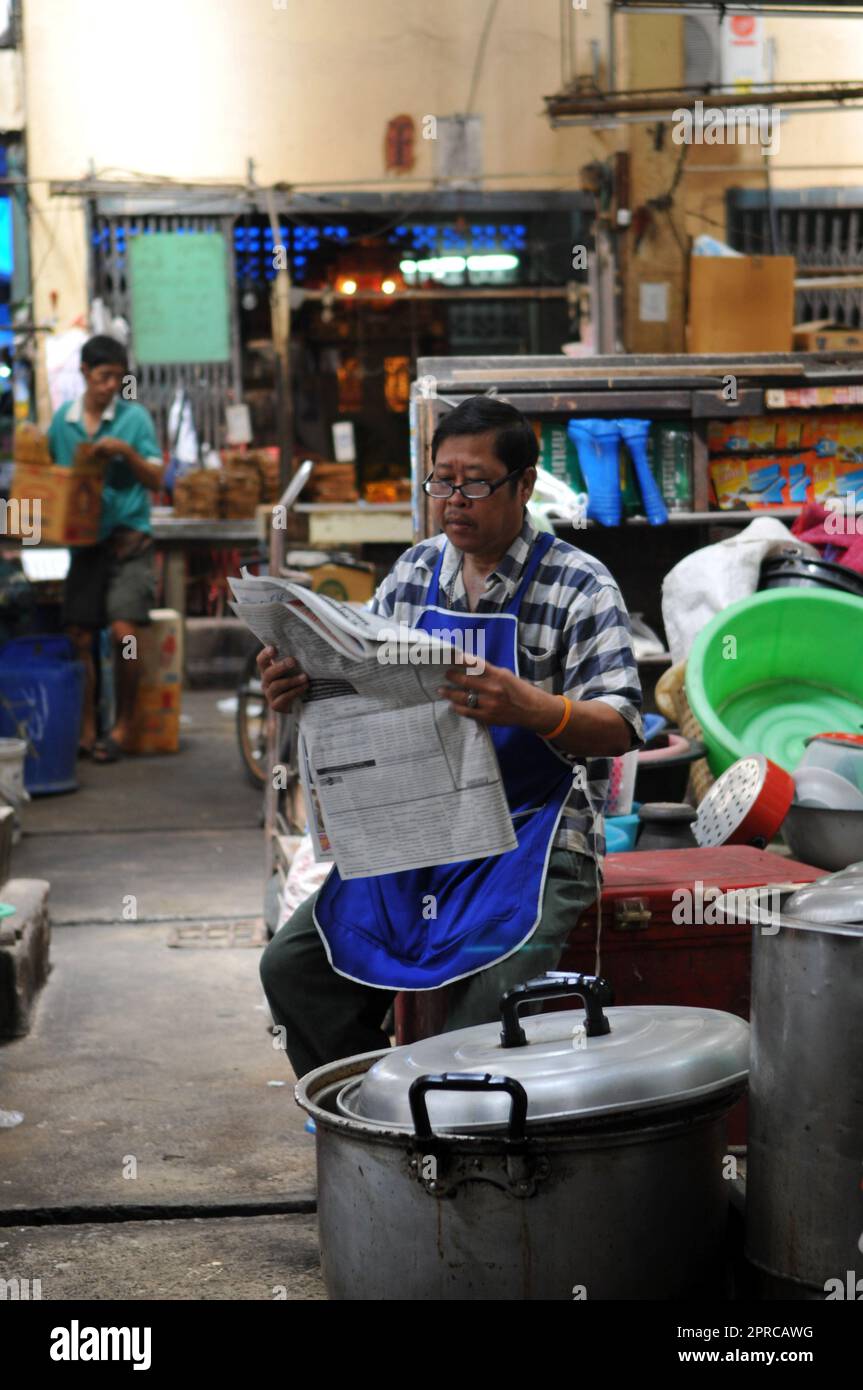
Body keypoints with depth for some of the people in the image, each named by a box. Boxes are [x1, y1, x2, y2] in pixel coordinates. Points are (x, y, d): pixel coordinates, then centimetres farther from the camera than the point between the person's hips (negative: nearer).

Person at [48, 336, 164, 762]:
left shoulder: (135, 417, -1)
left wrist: (127, 452, -16)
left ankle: (123, 726, -1)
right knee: (78, 636, -1)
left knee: (122, 631, -14)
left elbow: (156, 480, 0)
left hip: (128, 539, -3)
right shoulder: (62, 420, 8)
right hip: (83, 539, 3)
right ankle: (85, 730, 7)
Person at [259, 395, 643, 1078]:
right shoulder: (415, 572, 11)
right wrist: (299, 685, -7)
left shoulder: (580, 586, -6)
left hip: (533, 834, -5)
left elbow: (620, 729, -13)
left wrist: (533, 708, -33)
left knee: (487, 1007, -29)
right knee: (293, 964, -8)